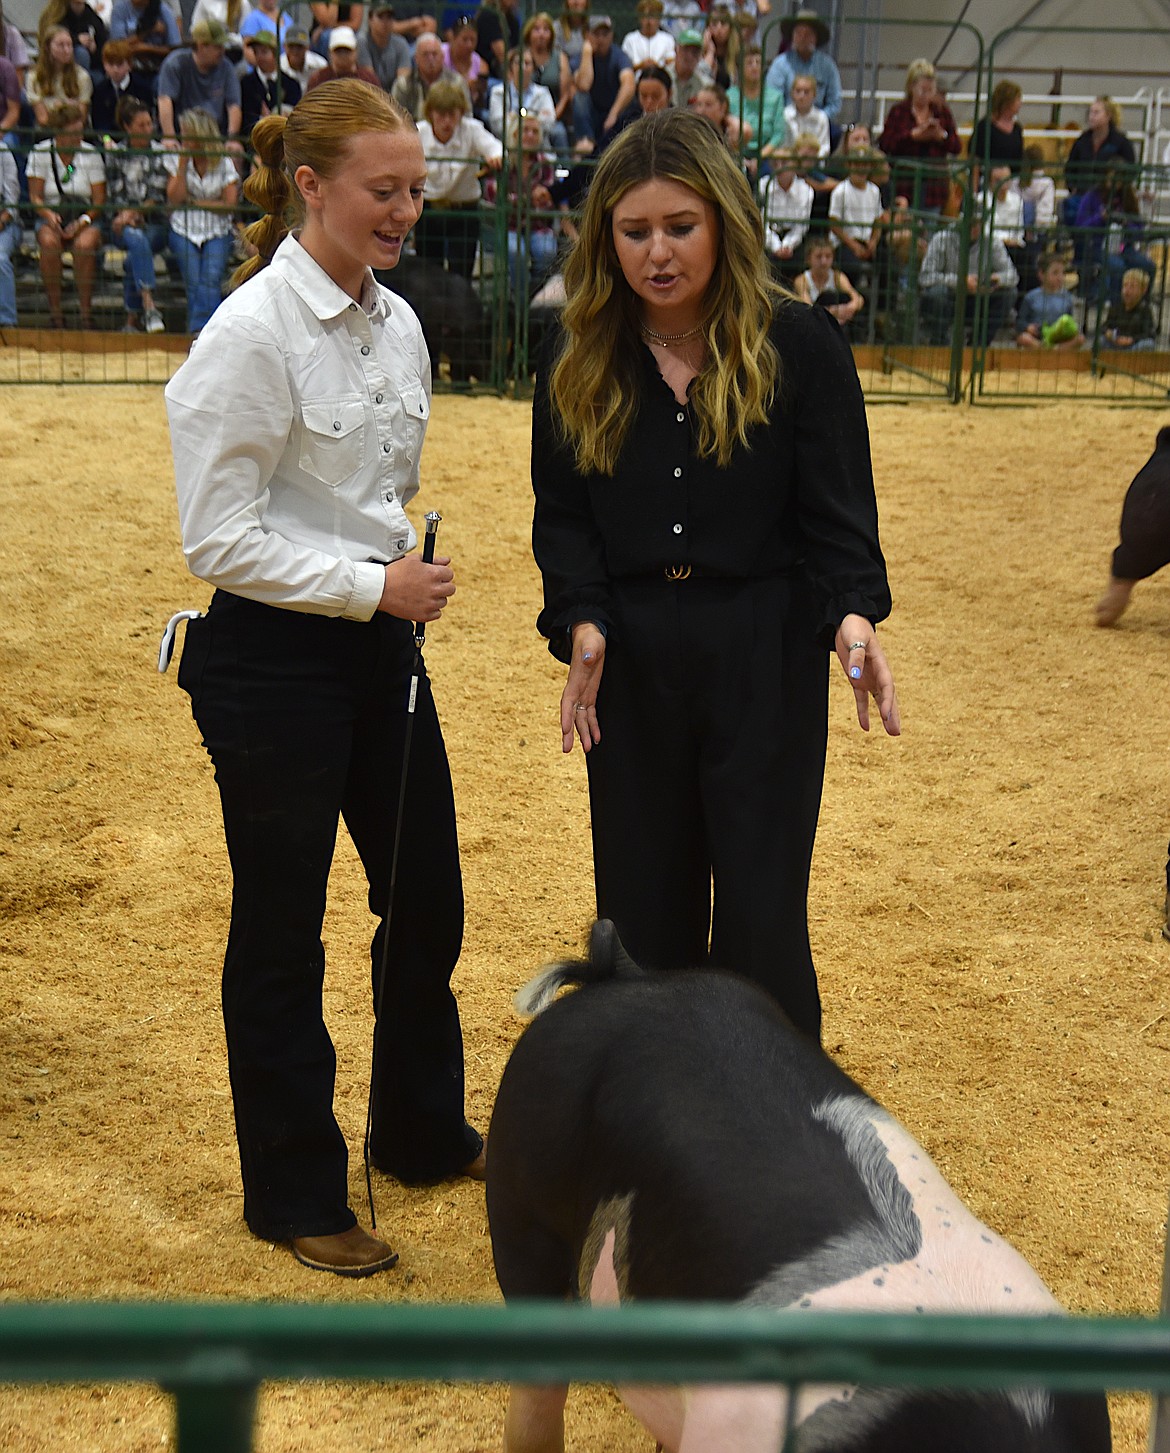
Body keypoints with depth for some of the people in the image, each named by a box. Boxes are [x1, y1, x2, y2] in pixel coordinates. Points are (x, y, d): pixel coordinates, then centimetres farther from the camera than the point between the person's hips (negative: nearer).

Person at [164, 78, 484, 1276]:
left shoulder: (396, 323, 6)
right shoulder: (252, 336, -17)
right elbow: (217, 540, -18)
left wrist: (407, 577, 15)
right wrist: (373, 586, -17)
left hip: (379, 650, 8)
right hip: (273, 661, -8)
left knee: (428, 902, 17)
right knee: (281, 938, 7)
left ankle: (422, 1131, 39)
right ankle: (295, 1196, 24)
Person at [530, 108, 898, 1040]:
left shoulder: (800, 346, -4)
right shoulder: (579, 362, 4)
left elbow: (837, 509, -5)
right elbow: (562, 515, 3)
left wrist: (852, 615, -23)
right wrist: (581, 622, -15)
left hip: (764, 658, -3)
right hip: (629, 662, 3)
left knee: (760, 917, -1)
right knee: (642, 911, 11)